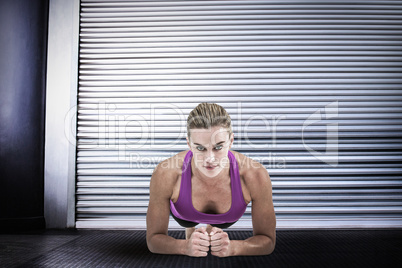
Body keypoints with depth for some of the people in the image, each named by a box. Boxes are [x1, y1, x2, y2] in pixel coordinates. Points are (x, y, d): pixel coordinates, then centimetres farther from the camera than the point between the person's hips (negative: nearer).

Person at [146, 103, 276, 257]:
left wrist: (232, 247, -52)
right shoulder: (165, 174, -44)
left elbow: (267, 240, -31)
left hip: (227, 218, 1)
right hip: (184, 214, -1)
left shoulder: (255, 176, -44)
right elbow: (154, 238, -32)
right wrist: (186, 246, -53)